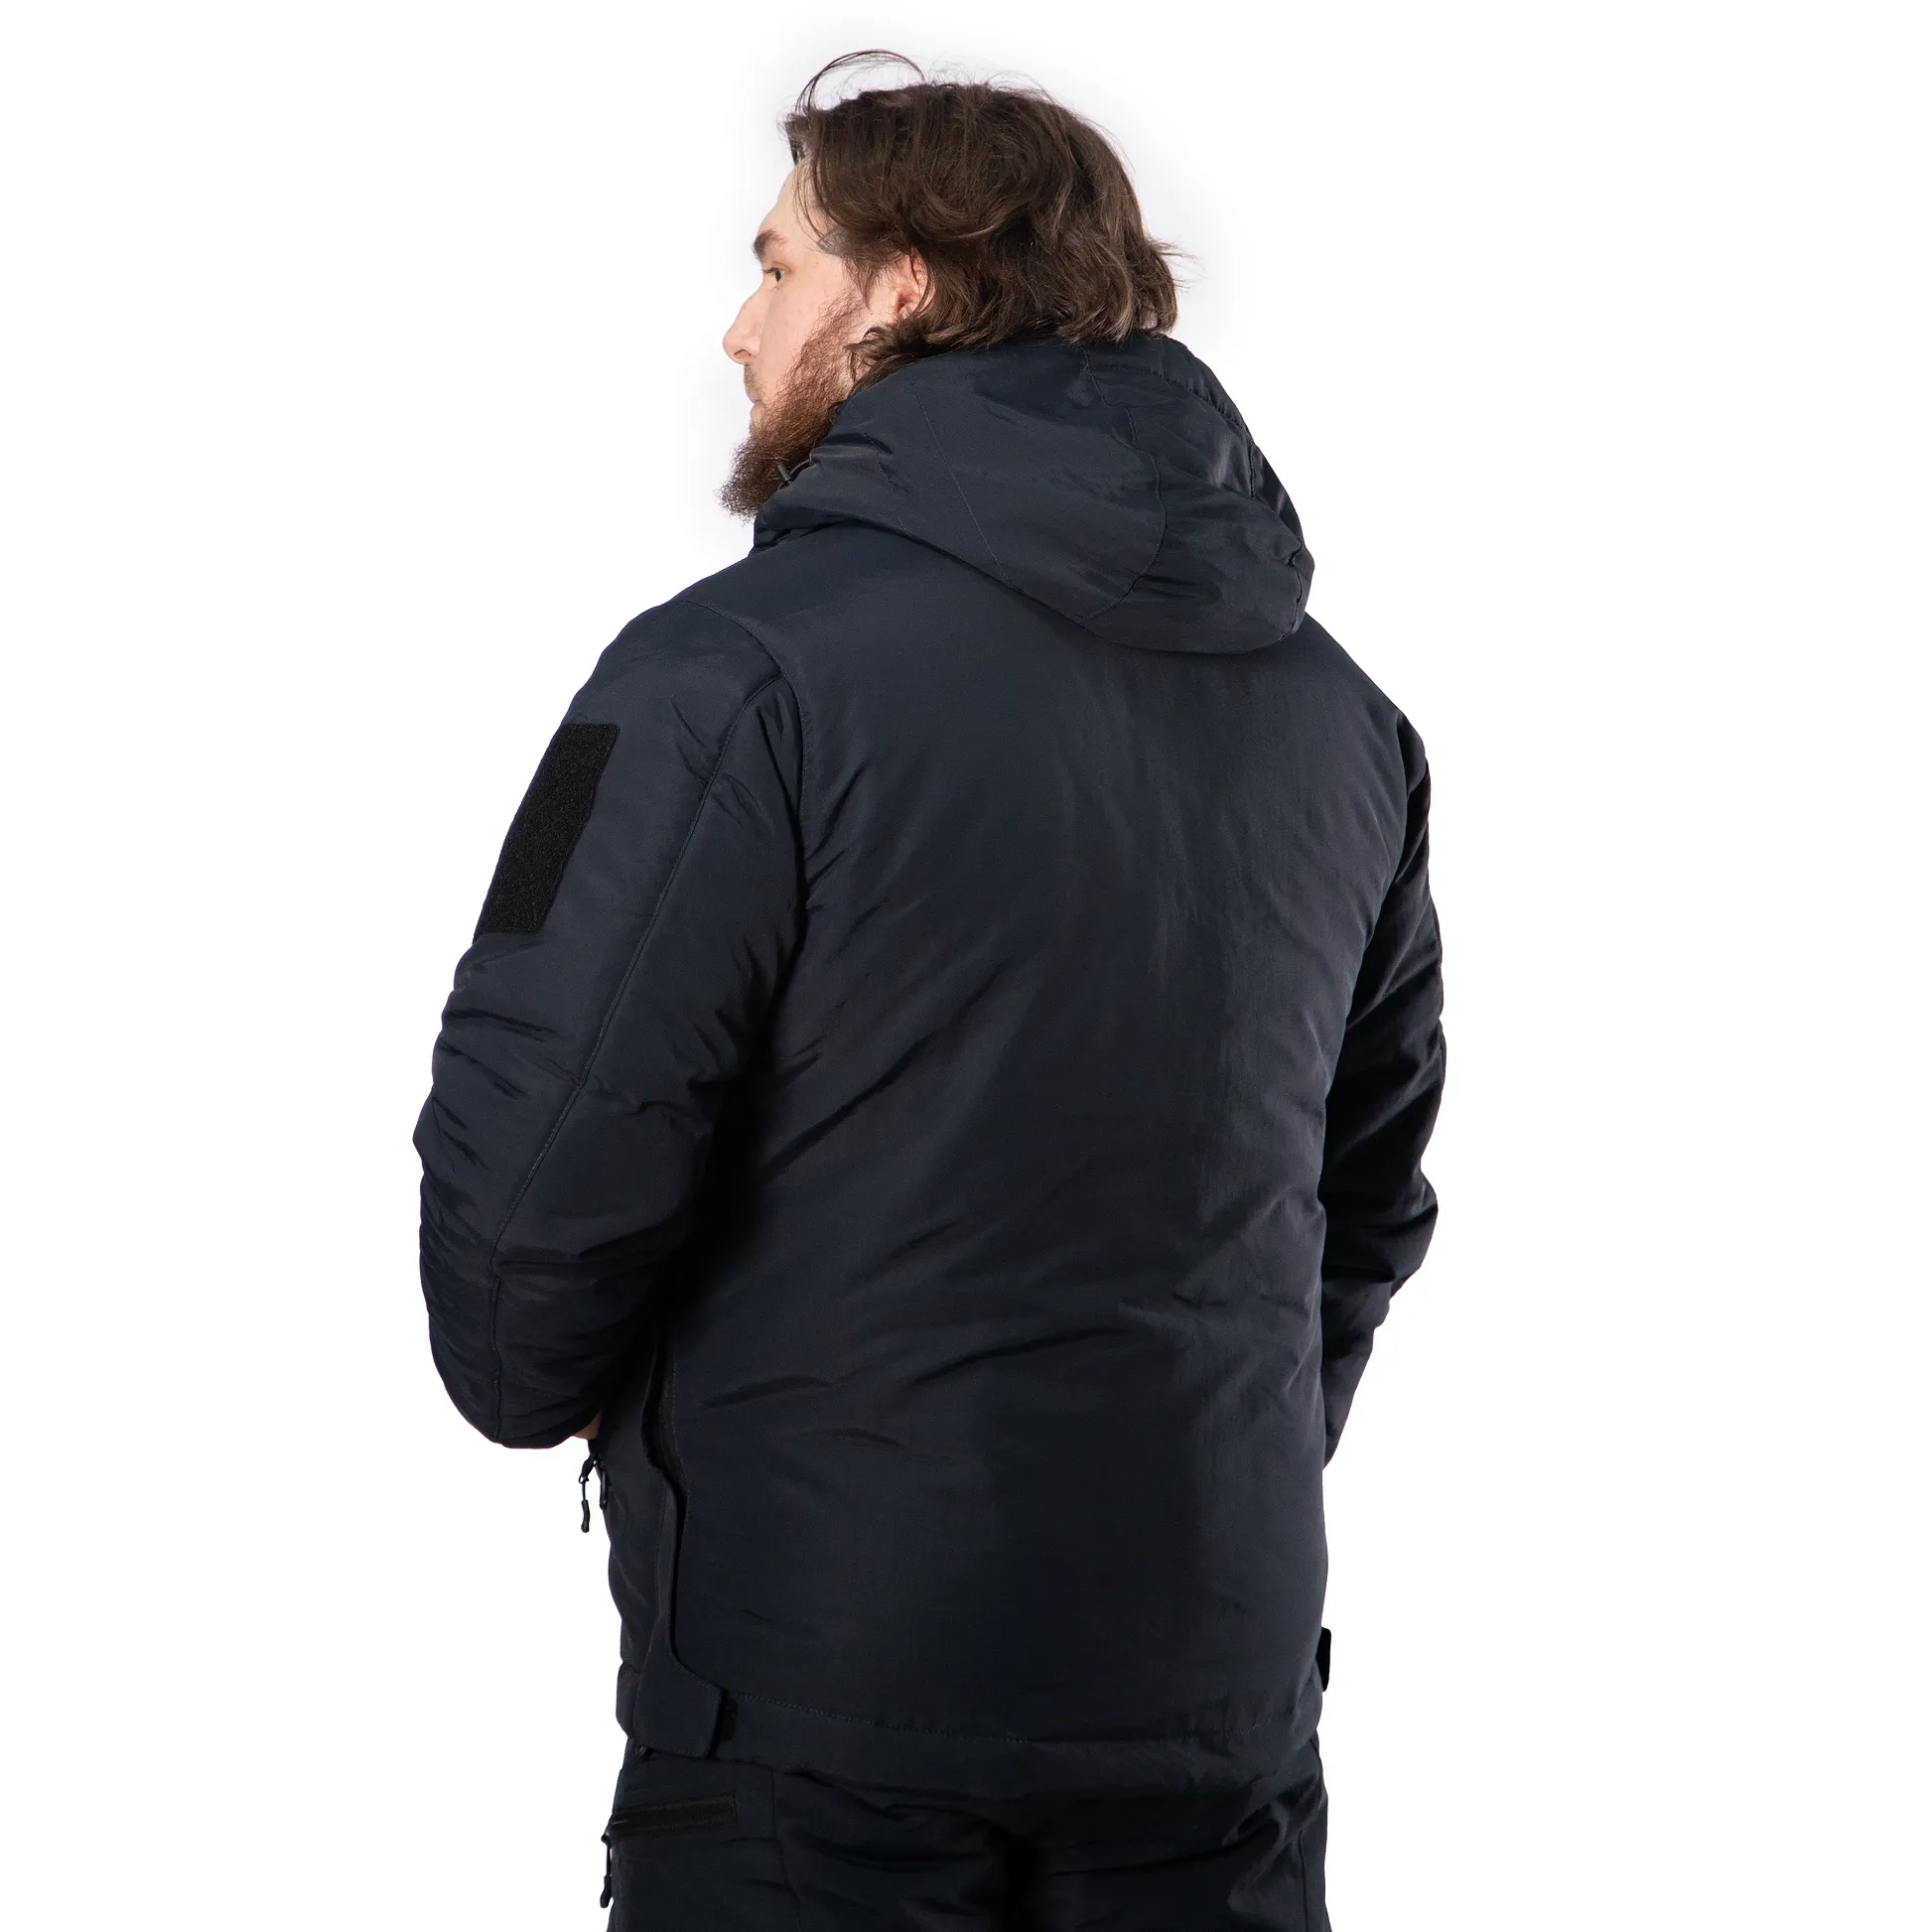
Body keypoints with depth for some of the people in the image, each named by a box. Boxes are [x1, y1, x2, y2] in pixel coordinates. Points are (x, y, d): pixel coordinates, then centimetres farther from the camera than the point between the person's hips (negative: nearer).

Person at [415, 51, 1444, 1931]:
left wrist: (537, 1386, 6)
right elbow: (1370, 1192, 13)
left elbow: (536, 1171, -15)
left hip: (820, 1712, -5)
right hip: (1223, 1694, 6)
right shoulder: (1342, 715, 7)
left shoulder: (739, 672, -13)